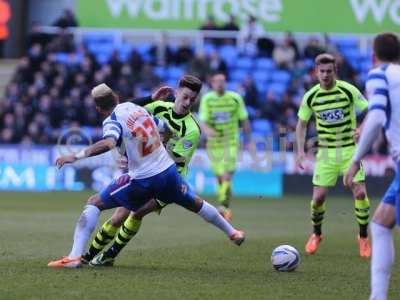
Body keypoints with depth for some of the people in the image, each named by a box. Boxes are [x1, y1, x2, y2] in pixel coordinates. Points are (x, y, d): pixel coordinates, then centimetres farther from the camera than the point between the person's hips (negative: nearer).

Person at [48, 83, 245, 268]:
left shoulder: (112, 120, -14)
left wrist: (76, 156, -36)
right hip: (168, 170, 6)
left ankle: (75, 256, -9)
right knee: (195, 204, 30)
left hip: (143, 181, -6)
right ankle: (232, 233, 50)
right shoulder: (136, 107, 5)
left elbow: (108, 143, -36)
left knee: (94, 203, 2)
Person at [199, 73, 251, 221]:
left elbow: (244, 120, 5)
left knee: (227, 176, -17)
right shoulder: (207, 99, -3)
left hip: (231, 142, -2)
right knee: (220, 177, 9)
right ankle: (224, 207, 25)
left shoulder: (235, 98, -3)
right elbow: (202, 121, -11)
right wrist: (207, 130, -33)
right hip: (214, 143, 2)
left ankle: (224, 206, -22)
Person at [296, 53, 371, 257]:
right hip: (326, 151, 2)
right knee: (318, 197, -4)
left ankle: (364, 238, 5)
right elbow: (302, 124, 9)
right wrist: (300, 150, -2)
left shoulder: (348, 91, -9)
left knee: (360, 193, -13)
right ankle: (316, 235, 23)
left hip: (350, 149, -1)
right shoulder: (311, 97, -3)